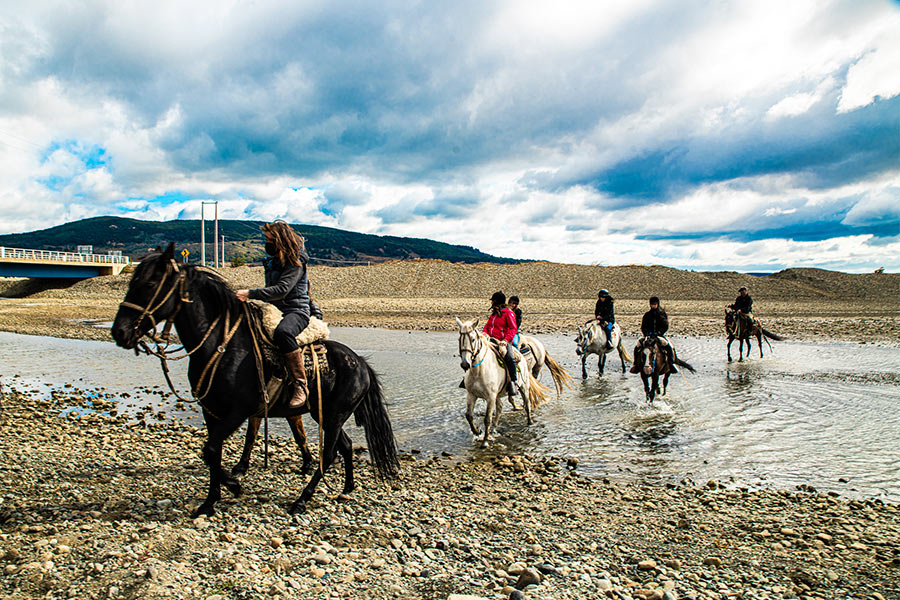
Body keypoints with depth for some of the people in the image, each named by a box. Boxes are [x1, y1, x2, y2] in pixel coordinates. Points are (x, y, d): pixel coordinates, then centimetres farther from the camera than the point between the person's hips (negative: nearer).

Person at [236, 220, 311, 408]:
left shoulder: (295, 263, -12)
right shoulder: (272, 261, 16)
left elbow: (281, 290, -25)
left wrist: (250, 294, -29)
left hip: (296, 311, -10)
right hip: (275, 311, 10)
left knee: (282, 332, -41)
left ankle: (301, 385, -36)